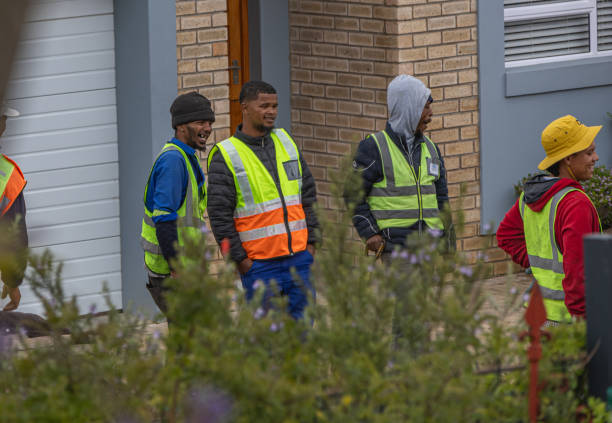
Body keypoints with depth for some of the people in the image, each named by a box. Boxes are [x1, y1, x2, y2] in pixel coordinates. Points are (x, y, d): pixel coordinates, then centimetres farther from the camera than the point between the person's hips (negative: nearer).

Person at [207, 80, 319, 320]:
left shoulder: (286, 142, 11)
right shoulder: (225, 156, -6)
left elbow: (308, 194, 15)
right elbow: (219, 215, -8)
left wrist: (311, 241, 8)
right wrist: (240, 259, -10)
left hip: (299, 258, 5)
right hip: (258, 264, -5)